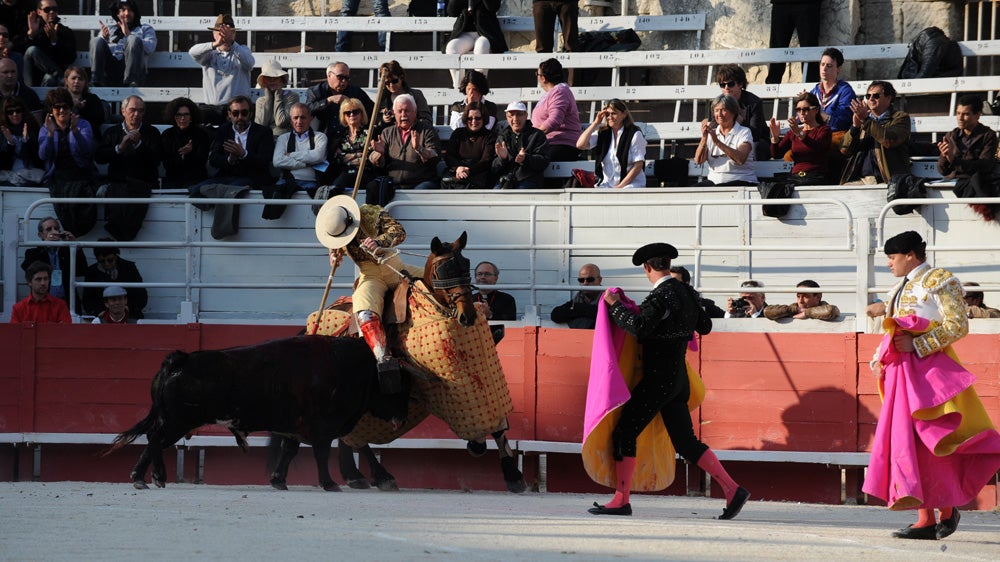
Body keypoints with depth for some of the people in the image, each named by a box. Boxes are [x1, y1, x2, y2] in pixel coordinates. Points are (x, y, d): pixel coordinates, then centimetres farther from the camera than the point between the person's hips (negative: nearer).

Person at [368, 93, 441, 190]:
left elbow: (435, 159, -5)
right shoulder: (387, 133, 18)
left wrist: (419, 149, -24)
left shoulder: (426, 129, 7)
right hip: (393, 185, 2)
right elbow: (376, 163, 12)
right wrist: (380, 153, -11)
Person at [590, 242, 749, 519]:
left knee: (624, 432, -2)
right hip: (679, 379, 8)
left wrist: (615, 305, -16)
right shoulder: (686, 292, 9)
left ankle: (621, 500, -1)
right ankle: (732, 490, 1)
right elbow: (705, 325, 22)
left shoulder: (661, 296, -16)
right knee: (686, 442, 9)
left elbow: (639, 327, -29)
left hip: (659, 379, -8)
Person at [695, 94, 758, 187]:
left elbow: (741, 159, -17)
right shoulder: (712, 133, 16)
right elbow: (699, 160, 4)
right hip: (714, 181, 4)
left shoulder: (744, 132, 2)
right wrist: (704, 138, -12)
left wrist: (717, 142, -24)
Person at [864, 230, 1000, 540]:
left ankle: (947, 509, 3)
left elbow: (958, 326, -13)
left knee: (926, 442, -11)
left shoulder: (939, 281, -5)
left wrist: (916, 345, -18)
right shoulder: (901, 288, 20)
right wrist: (878, 359, 9)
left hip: (929, 370, -8)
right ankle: (926, 520, 3)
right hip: (902, 373, 8)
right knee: (907, 442, 3)